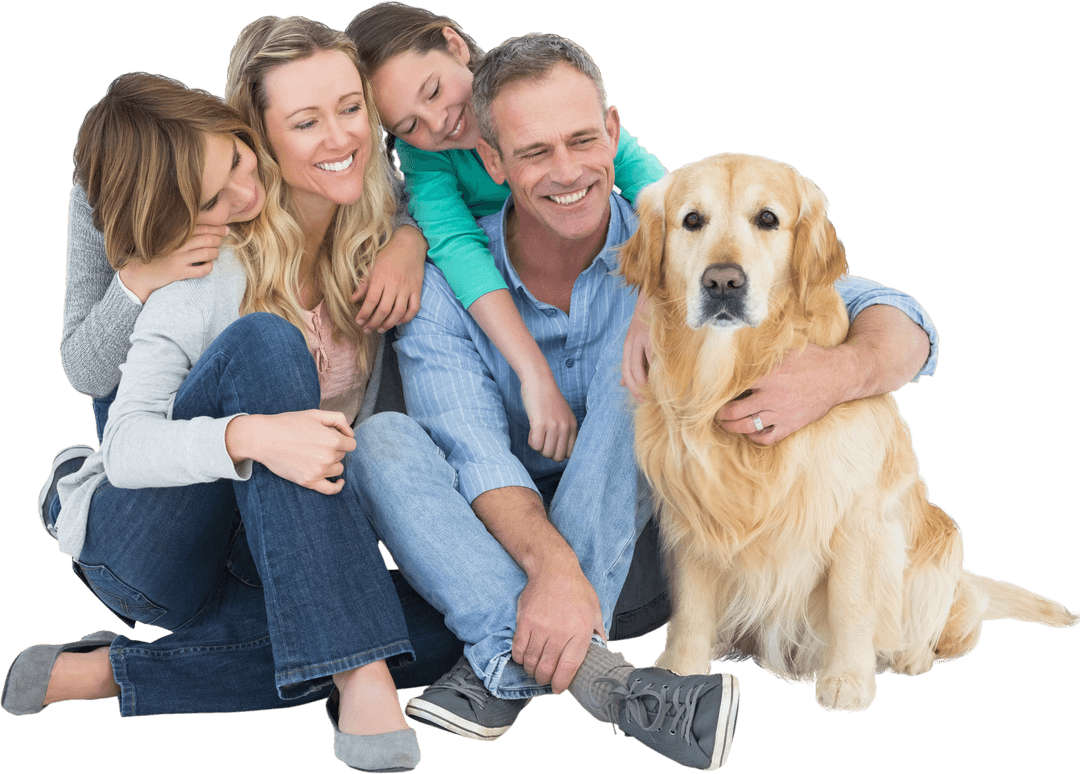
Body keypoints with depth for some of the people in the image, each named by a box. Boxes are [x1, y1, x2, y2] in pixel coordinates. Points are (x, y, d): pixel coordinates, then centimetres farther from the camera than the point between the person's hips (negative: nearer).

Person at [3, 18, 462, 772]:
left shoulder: (377, 240, 0)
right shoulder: (207, 273, -17)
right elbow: (125, 447, -26)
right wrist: (249, 436, -45)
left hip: (255, 554, 6)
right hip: (135, 541, -6)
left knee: (430, 631, -21)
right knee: (263, 338, -31)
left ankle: (102, 673, -16)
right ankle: (357, 680, -37)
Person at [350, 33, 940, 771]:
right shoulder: (446, 286, -11)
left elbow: (903, 326, -19)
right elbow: (476, 455, -23)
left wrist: (832, 372, -43)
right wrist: (549, 563, -44)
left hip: (636, 546, -1)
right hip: (506, 538, 1)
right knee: (382, 438, -26)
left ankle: (512, 663, -30)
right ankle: (592, 675, -42)